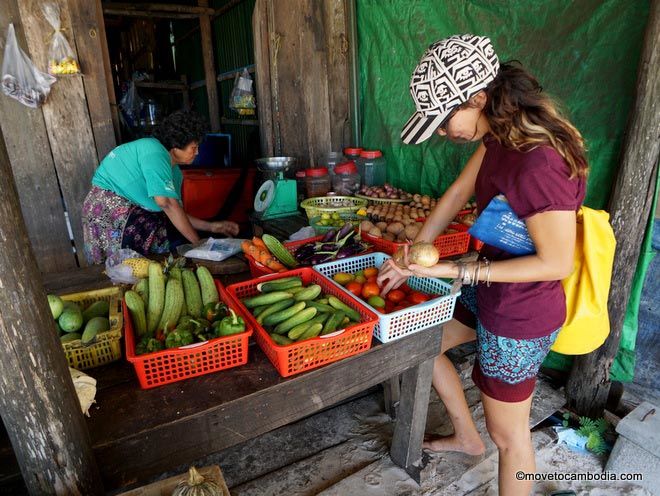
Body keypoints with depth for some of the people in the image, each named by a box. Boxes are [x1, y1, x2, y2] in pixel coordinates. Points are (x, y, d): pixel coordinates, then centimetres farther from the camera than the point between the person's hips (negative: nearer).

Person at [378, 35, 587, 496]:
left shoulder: (539, 165, -32)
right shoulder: (499, 135, -5)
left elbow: (557, 263, -25)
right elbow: (457, 194, 3)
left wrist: (457, 270, -23)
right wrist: (410, 258, 3)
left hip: (519, 317, -9)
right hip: (489, 291, 9)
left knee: (508, 433, 11)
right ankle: (467, 437, 45)